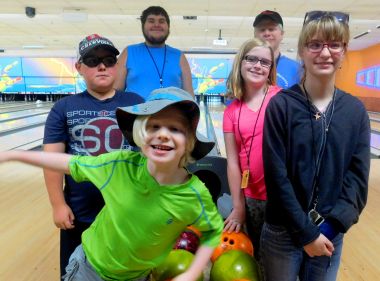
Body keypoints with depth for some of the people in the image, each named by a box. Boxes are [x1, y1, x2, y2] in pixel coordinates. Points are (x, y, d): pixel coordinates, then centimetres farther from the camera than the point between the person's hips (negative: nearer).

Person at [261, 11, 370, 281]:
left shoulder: (355, 110, 0)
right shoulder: (281, 105, -11)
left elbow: (358, 176, -2)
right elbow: (276, 175, -14)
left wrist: (331, 226, -11)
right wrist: (306, 231, -12)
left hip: (330, 233, 3)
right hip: (283, 230, -2)